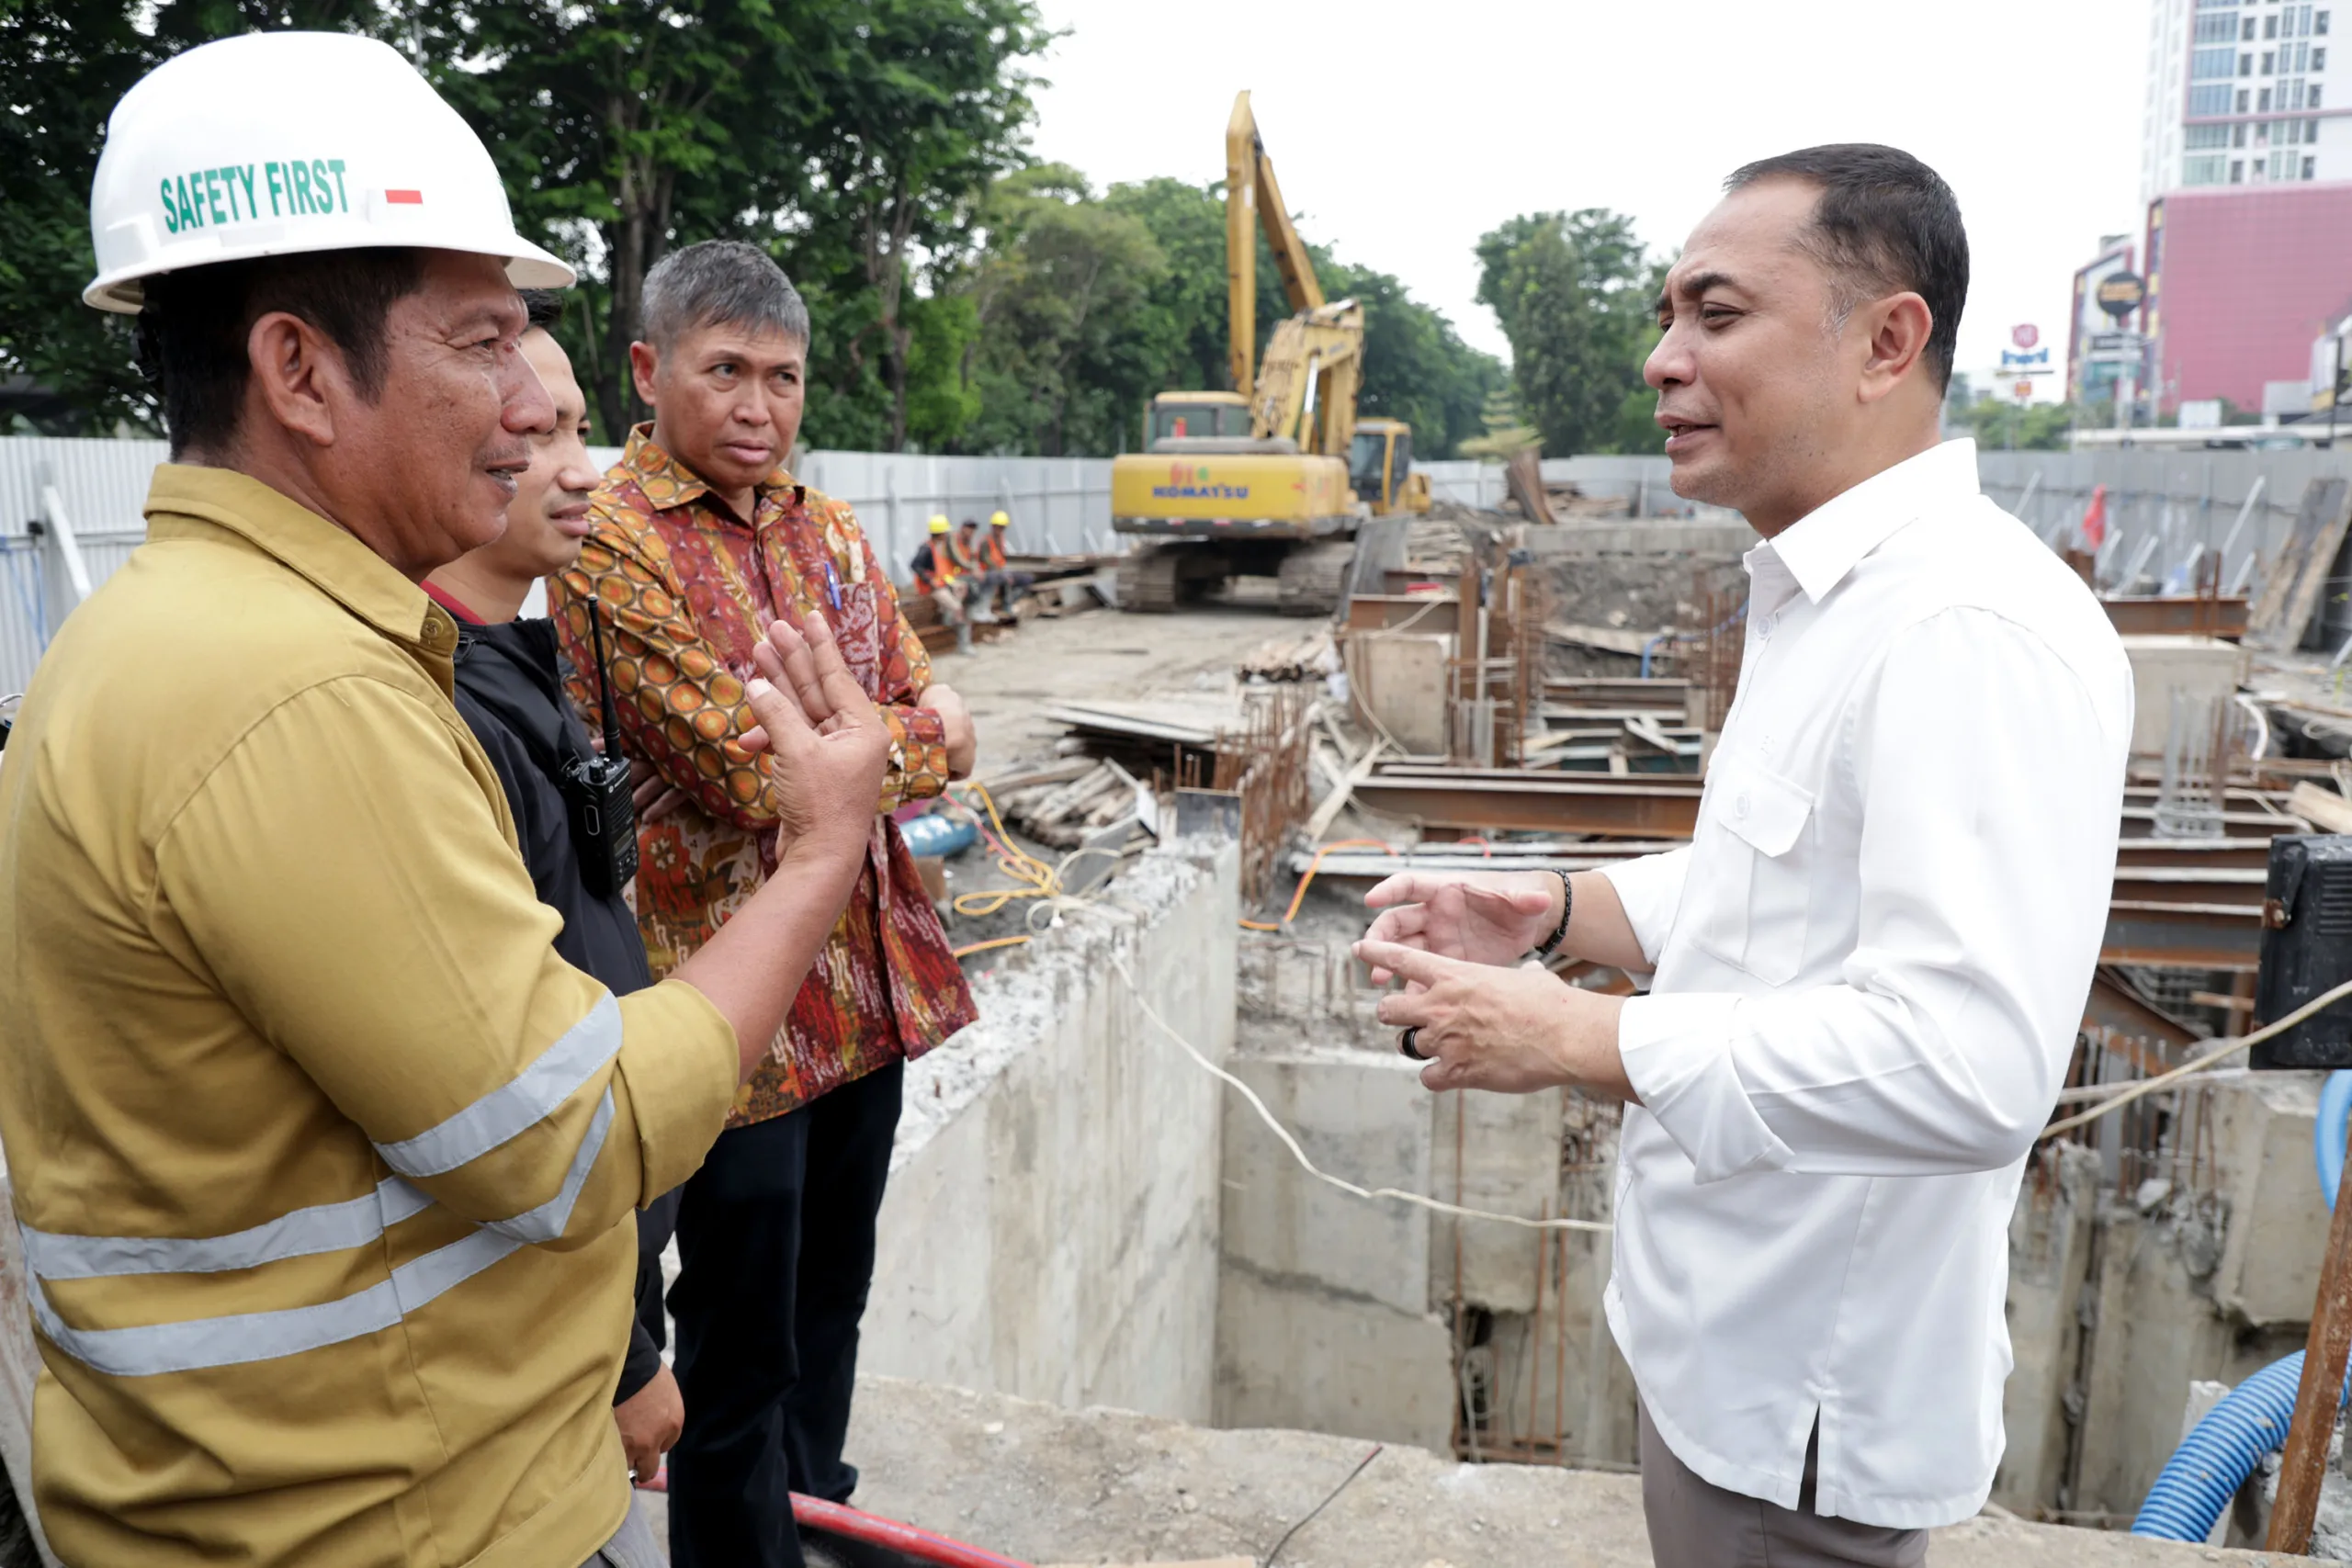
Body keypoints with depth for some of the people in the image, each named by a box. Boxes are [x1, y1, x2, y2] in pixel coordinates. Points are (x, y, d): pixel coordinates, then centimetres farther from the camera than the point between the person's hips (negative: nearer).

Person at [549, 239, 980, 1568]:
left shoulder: (830, 532, 9)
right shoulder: (612, 547, -12)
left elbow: (944, 732, 5)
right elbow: (754, 777, -21)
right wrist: (910, 740, -7)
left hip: (870, 984, 7)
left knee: (832, 1304, 22)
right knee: (741, 1348, 8)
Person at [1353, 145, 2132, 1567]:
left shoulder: (1973, 631, -26)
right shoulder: (1828, 596, 9)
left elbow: (1971, 1062, -33)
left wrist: (1578, 1042, -26)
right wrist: (1554, 910, 2)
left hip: (1806, 1393, -9)